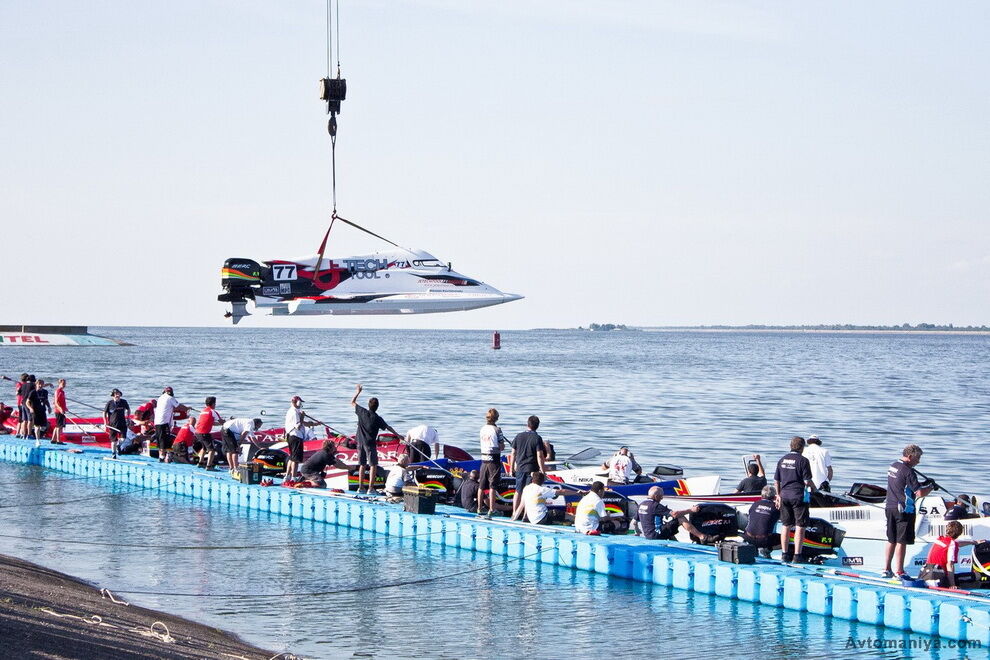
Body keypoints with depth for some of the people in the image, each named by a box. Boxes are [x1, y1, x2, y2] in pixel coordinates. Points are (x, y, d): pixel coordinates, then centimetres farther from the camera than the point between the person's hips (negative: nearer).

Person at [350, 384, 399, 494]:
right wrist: (398, 435, 14)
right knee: (373, 465, -1)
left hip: (360, 443, 4)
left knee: (362, 465, 13)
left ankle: (360, 487, 15)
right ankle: (370, 488, -9)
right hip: (370, 444, -4)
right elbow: (388, 428, 2)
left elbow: (352, 402, 12)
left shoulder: (362, 412, -2)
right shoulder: (377, 419, -9)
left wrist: (357, 392, 22)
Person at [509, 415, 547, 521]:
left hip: (520, 468, 4)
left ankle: (514, 514, 17)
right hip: (532, 469, -4)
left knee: (518, 492, 14)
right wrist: (542, 471, -9)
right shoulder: (537, 438, -9)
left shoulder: (519, 436, 4)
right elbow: (539, 456, -13)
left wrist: (512, 468, 17)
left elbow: (513, 454, 7)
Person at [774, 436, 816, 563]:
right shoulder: (803, 460, -10)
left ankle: (784, 554, 17)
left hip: (784, 495, 6)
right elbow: (807, 481, -13)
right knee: (800, 526, -2)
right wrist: (814, 488, 7)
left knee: (786, 525, 13)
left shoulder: (782, 460, 9)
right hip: (798, 496, -6)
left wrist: (778, 495, 23)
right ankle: (797, 556, -5)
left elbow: (776, 480, 12)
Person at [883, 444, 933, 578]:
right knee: (901, 542, -3)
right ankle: (899, 572, -1)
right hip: (904, 510, -8)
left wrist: (920, 483, 14)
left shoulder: (892, 466, 10)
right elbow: (920, 493, -21)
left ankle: (886, 570, 17)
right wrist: (930, 487, -2)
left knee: (891, 541, 14)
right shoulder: (908, 471, -18)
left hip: (890, 507, 8)